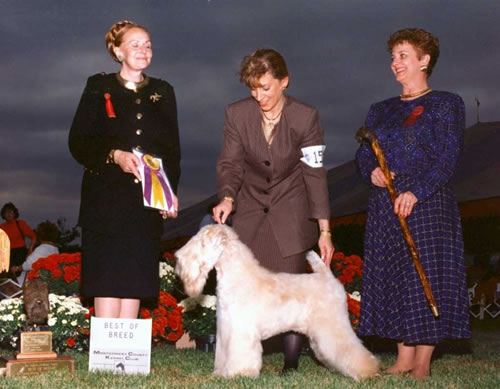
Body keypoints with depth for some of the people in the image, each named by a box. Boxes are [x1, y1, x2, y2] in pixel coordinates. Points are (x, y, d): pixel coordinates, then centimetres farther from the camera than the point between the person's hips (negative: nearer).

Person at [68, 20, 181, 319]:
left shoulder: (163, 92, 14)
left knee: (135, 284, 1)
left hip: (148, 202, 2)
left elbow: (173, 149, 12)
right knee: (107, 282, -8)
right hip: (106, 199, -2)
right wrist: (114, 155, -15)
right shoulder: (99, 88, 7)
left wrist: (171, 191, -1)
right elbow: (78, 141, 2)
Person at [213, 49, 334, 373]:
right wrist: (227, 197, -25)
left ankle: (291, 366, 4)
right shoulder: (236, 114, -7)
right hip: (249, 212, 2)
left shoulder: (306, 117, -13)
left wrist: (324, 230, -13)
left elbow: (315, 174, -11)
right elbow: (230, 163, -4)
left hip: (291, 214, -2)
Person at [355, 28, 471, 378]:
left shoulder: (445, 104, 0)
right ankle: (404, 360, 12)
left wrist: (416, 192, -20)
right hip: (385, 203, 6)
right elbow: (364, 152, 16)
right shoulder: (382, 110, 17)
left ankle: (423, 363, 3)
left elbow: (447, 156, -9)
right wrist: (371, 171, -7)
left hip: (427, 202, -6)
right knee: (393, 278, 5)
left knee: (426, 274, -4)